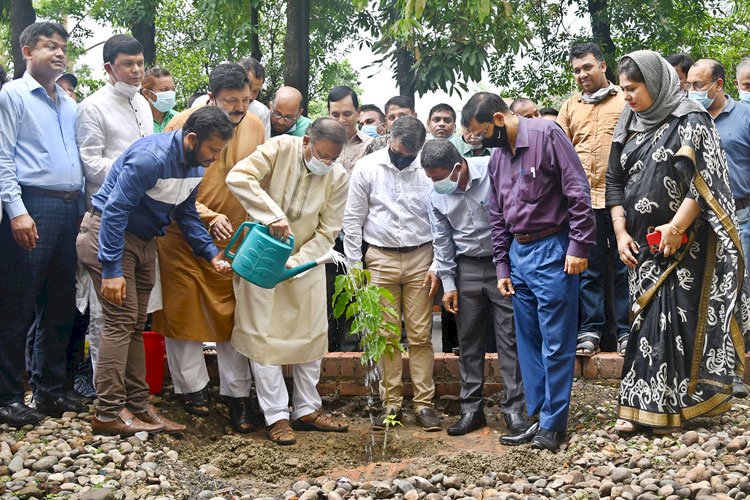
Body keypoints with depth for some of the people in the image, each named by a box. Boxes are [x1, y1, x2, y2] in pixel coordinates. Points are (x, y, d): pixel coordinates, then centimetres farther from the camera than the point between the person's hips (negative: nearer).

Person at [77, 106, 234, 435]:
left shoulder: (196, 166, 0)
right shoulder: (151, 158, -28)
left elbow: (186, 214, 10)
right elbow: (115, 210, -27)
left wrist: (211, 253, -3)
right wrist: (111, 269, -28)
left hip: (143, 239, 9)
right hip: (109, 233, -9)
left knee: (135, 324, 9)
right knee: (122, 319, -12)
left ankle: (138, 407, 13)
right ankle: (108, 413, -8)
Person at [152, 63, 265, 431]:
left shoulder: (254, 126, -2)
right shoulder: (183, 126, -14)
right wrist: (209, 217, -25)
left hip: (232, 239, 2)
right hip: (182, 235, -2)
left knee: (232, 315, 4)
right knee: (184, 312, 6)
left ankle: (236, 393, 12)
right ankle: (192, 388, 21)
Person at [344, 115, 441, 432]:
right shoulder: (367, 168, -1)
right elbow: (353, 220, 3)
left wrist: (437, 267, -1)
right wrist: (354, 266, 0)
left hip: (420, 258, 0)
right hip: (381, 258, 0)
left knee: (420, 335, 1)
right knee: (386, 335, 4)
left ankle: (424, 403, 7)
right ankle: (391, 402, 12)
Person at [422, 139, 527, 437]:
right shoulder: (437, 195, -1)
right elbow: (442, 242, 8)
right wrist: (448, 283, 5)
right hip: (467, 268, 4)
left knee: (509, 339, -1)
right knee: (469, 342, 8)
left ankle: (513, 409, 7)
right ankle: (471, 409, 17)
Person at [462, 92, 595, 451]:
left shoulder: (546, 135, -9)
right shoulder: (497, 157, 14)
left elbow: (578, 191, -13)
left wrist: (578, 246, -16)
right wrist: (502, 266, 16)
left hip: (552, 250, -8)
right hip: (519, 253, 8)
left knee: (556, 342, -3)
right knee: (528, 341, 11)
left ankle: (554, 423, 5)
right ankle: (537, 417, 19)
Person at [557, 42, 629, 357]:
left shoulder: (626, 101, 7)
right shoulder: (570, 107, 16)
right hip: (582, 199, 3)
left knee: (625, 266, 2)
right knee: (588, 268, 7)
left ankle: (627, 331, 10)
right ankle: (590, 330, 14)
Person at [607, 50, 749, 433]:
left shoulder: (689, 120, -7)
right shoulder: (628, 127, 11)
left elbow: (704, 182, -14)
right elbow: (614, 182, 14)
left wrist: (675, 229, -18)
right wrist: (621, 232, 4)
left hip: (684, 244, -5)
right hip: (642, 244, 6)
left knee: (677, 317, -5)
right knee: (647, 317, 6)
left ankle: (670, 405, 2)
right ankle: (641, 406, 12)